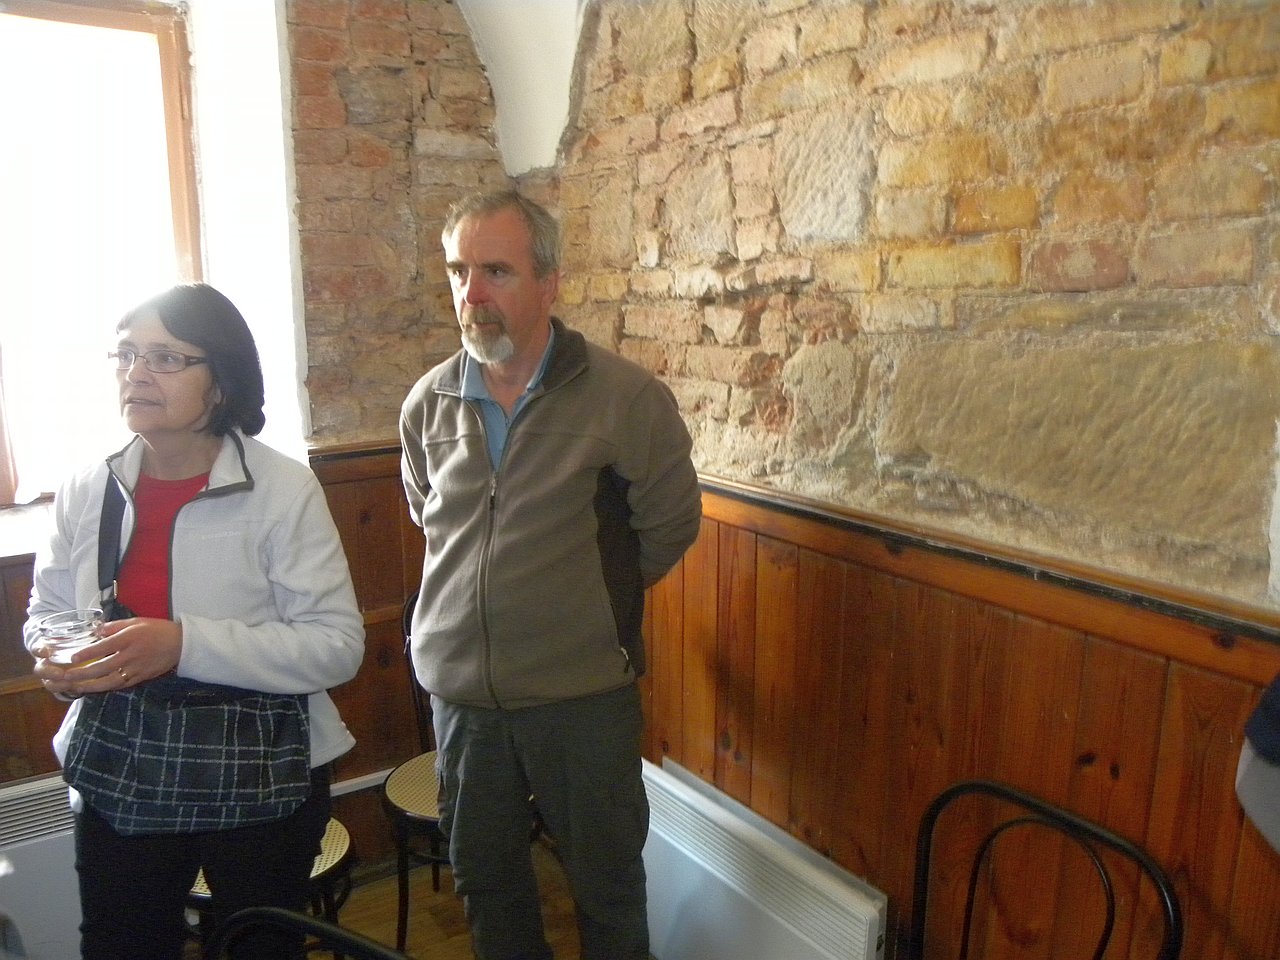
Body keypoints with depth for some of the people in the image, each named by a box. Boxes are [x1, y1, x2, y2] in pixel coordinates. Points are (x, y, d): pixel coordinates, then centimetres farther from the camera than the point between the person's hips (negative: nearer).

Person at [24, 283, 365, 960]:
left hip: (259, 783, -3)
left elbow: (338, 645, -20)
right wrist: (54, 658, -9)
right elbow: (45, 611, 14)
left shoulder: (283, 489, -16)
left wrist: (185, 644, -29)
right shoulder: (86, 492, -1)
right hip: (117, 782, 4)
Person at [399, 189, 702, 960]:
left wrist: (593, 596, 5)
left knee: (607, 882, 16)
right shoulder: (430, 402, -1)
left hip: (583, 693, -4)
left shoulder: (628, 398, -14)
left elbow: (669, 527, -4)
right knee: (484, 875, 23)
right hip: (460, 688, 4)